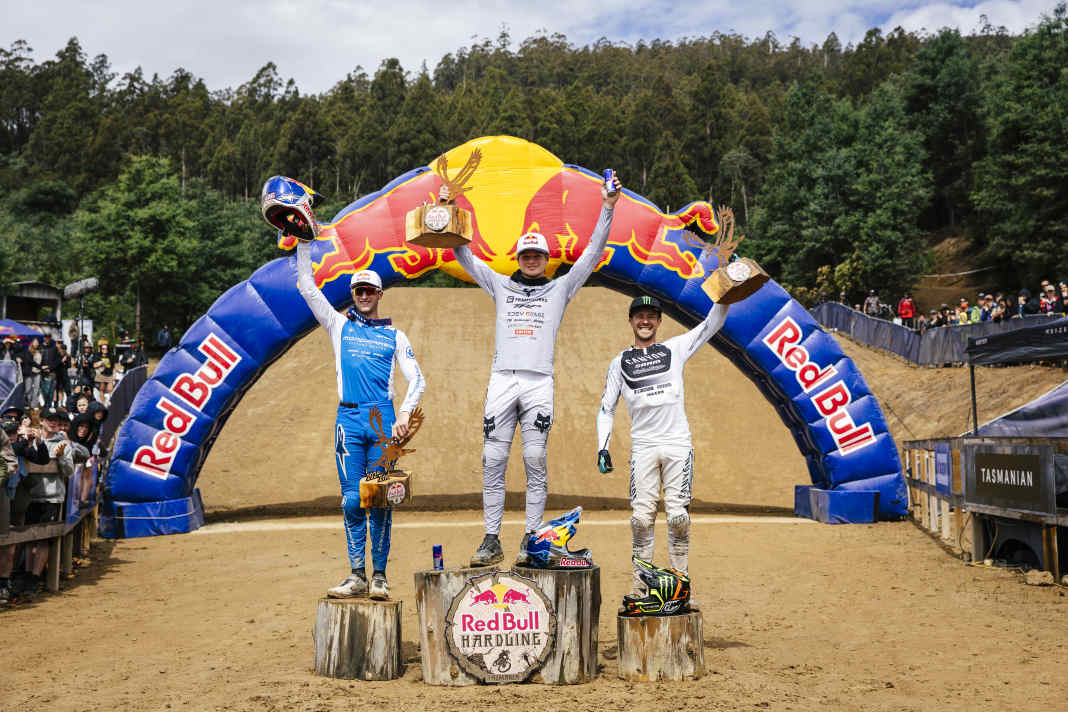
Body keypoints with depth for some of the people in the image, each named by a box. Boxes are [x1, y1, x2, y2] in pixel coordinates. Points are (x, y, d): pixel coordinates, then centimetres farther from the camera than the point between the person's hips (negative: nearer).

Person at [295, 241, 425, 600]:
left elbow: (417, 379, 10)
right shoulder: (339, 325, 15)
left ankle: (379, 576, 5)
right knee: (353, 500, -2)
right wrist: (304, 244, 4)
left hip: (384, 418, 0)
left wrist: (404, 414, -6)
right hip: (349, 418, 0)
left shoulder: (394, 335, 14)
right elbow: (307, 287, 10)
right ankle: (357, 576, 3)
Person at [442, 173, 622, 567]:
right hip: (502, 379, 2)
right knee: (493, 460, -3)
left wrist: (607, 208, 1)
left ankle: (531, 539, 0)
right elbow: (463, 253, 19)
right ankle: (492, 541, 1)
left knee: (535, 460, -5)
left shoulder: (560, 288, 17)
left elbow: (593, 253, 10)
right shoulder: (500, 286, 20)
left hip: (539, 383, -1)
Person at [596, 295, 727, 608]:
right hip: (643, 447, 0)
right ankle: (640, 591, 4)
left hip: (678, 444, 0)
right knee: (642, 519, -4)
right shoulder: (619, 362, 13)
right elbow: (606, 408, 12)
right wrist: (602, 447, 1)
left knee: (678, 517, -4)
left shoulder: (675, 349, 12)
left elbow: (712, 324, 6)